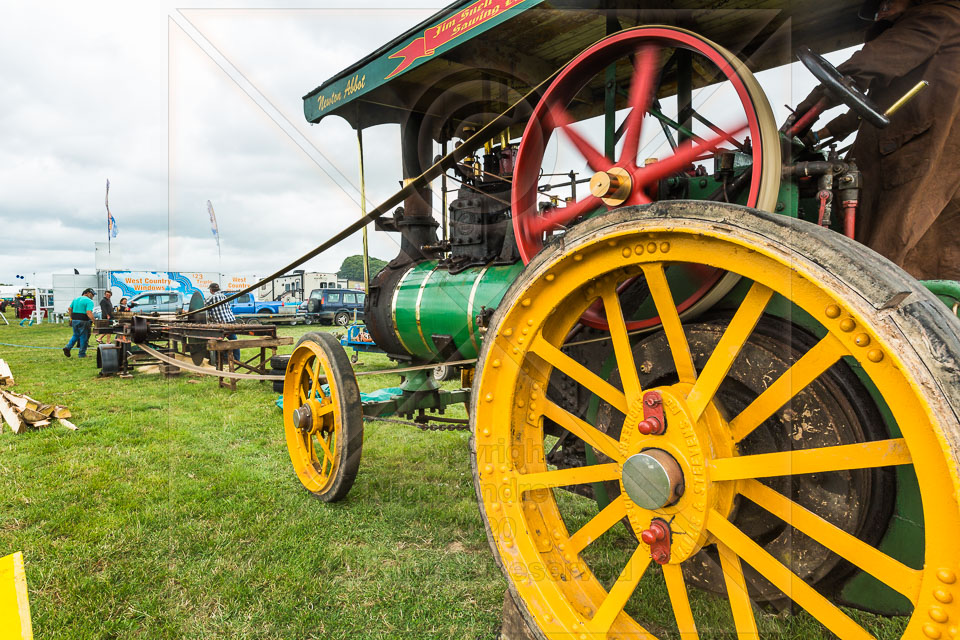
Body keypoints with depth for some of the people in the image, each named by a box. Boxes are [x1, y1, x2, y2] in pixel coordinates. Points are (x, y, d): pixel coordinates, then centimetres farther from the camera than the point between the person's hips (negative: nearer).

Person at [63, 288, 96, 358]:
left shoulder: (76, 299, 14)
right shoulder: (89, 301, -11)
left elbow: (69, 309, 14)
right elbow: (89, 313, -22)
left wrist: (71, 318, 21)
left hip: (74, 320, 7)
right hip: (83, 321, -7)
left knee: (76, 335, 24)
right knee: (83, 337, 4)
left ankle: (68, 347, 7)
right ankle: (81, 354, 9)